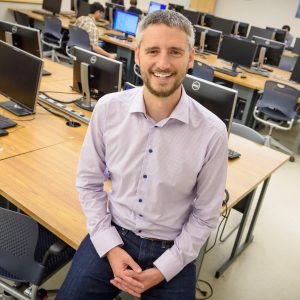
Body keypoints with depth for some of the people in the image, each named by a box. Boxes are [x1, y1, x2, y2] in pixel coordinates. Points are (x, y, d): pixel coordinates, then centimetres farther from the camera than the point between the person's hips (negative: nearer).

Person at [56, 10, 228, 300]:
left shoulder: (212, 132, -17)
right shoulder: (108, 109, -12)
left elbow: (205, 215, -6)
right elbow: (88, 182, -2)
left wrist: (162, 270, -10)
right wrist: (110, 246, -8)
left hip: (171, 250, -1)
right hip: (110, 235, 2)